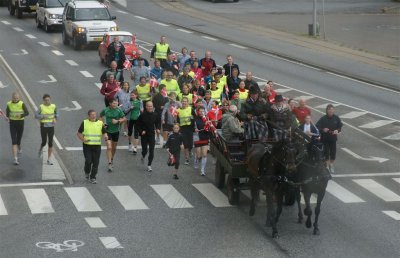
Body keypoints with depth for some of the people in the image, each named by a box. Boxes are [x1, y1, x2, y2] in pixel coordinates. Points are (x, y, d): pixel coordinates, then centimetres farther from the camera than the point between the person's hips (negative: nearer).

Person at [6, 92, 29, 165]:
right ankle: (15, 159, -12)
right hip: (12, 123, 1)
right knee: (14, 141, -8)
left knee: (18, 139, 11)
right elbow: (7, 112, 12)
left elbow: (27, 113, -14)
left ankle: (19, 148, 50)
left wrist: (20, 115, -32)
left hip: (20, 122, -1)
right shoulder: (9, 104, -1)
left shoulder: (22, 104, -9)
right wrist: (7, 117, -9)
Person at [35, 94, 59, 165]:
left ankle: (49, 159, 6)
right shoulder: (41, 107, -8)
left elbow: (56, 114, 17)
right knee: (44, 142, 4)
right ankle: (41, 149, 41)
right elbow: (36, 116, -7)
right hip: (43, 126, -2)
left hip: (51, 126, 2)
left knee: (50, 143, -1)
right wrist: (43, 116, -20)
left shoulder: (53, 106, 0)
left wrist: (55, 119, -2)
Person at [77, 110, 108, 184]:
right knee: (88, 161, -8)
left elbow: (104, 133, 6)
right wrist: (83, 139, -12)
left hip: (97, 145, 2)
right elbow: (79, 133, 6)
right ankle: (87, 172, 23)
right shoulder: (84, 123, 1)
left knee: (96, 162, 0)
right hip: (87, 145, -1)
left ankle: (93, 178, 12)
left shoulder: (100, 123, 5)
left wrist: (106, 138, -17)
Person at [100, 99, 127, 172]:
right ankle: (110, 163, -12)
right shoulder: (105, 110, -8)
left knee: (114, 148, 15)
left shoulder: (119, 110, -9)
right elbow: (101, 116, 11)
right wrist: (103, 123, -2)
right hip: (108, 131, -2)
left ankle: (112, 159, 40)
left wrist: (117, 121, -19)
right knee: (109, 147, -13)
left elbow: (124, 119, -4)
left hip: (116, 131, 2)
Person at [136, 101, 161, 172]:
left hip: (152, 135, 2)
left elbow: (157, 123, 14)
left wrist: (157, 129, -2)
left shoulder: (155, 115, -3)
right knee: (145, 150, 6)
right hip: (144, 135, -2)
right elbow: (137, 124, -3)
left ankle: (149, 165, 6)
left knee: (151, 151, -4)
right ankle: (143, 157, 43)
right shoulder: (142, 115, -11)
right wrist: (141, 131, -12)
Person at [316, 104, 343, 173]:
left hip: (333, 137, 2)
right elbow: (317, 127, -13)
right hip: (325, 138, -2)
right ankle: (327, 166, 18)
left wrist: (337, 130, -14)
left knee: (333, 153, 7)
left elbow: (340, 126, 6)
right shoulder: (323, 119, -12)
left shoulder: (336, 118, -3)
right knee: (326, 152, 3)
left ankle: (331, 165, 29)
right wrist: (323, 130, -30)